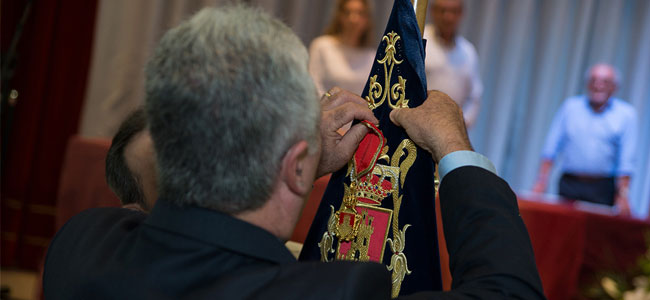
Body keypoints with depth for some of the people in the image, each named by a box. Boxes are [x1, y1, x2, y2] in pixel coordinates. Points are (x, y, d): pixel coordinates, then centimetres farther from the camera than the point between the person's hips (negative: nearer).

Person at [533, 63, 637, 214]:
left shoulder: (626, 113, 5)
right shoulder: (571, 106, 10)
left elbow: (626, 161, 1)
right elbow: (551, 148, 9)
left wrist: (623, 195, -6)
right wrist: (541, 182, 2)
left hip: (602, 190, -1)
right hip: (569, 185, 1)